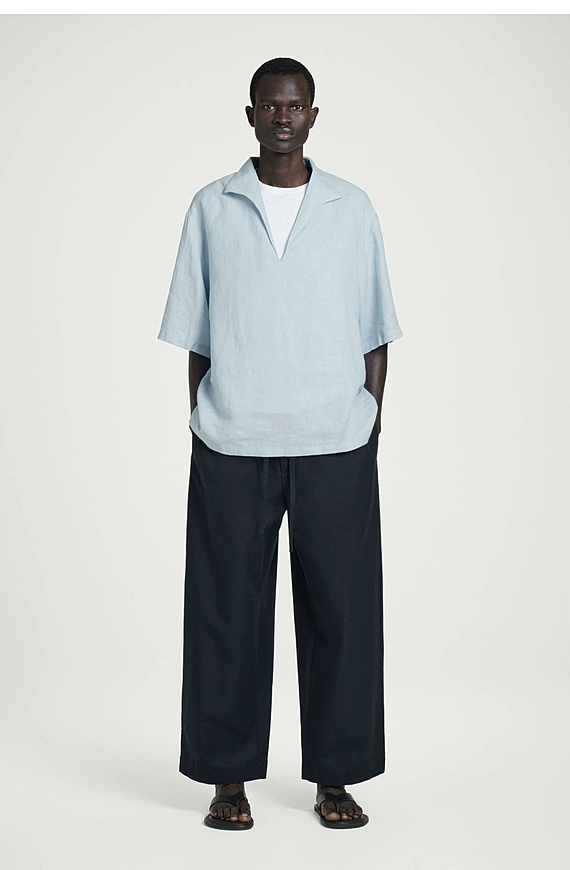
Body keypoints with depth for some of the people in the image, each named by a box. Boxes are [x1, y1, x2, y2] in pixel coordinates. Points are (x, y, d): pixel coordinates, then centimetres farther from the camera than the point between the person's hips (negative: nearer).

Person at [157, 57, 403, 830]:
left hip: (336, 446, 1)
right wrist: (200, 422, 3)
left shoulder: (352, 209, 7)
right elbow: (195, 333, 8)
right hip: (233, 446, 0)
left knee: (339, 608, 4)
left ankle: (336, 776, 17)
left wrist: (373, 423, 2)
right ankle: (228, 776, 16)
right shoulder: (211, 209, 6)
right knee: (229, 609, 4)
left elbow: (374, 331, 8)